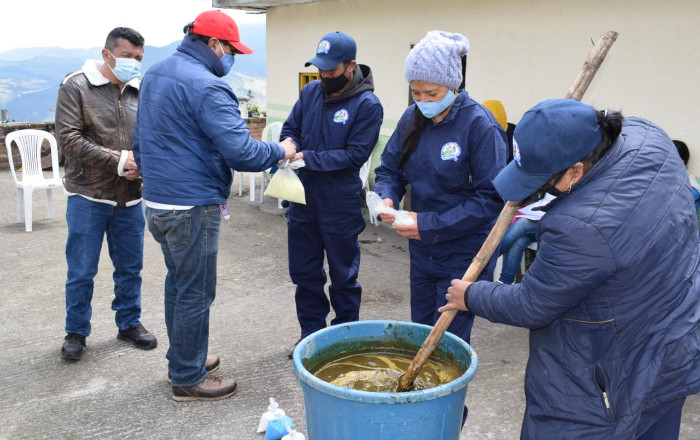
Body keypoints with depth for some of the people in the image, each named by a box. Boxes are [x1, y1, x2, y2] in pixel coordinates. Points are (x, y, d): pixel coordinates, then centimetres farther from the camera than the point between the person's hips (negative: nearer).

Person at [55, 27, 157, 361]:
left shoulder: (141, 92, 5)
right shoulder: (76, 86, -6)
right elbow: (68, 137, -13)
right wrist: (118, 160, -19)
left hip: (130, 198, 4)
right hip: (88, 196, -3)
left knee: (130, 267, 14)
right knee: (81, 271, 6)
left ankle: (129, 323, 31)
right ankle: (76, 332, 24)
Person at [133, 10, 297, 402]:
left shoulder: (154, 75, 12)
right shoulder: (206, 86, -19)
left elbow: (142, 141, 21)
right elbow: (241, 152, -24)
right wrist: (281, 151, -7)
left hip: (157, 202, 10)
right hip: (193, 207, -10)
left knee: (178, 281, 21)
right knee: (195, 292, 3)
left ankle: (183, 358, 36)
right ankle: (188, 380, 16)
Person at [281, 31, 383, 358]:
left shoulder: (368, 105, -13)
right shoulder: (311, 92, 2)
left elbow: (354, 155, -18)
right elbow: (291, 128, 11)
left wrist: (307, 158, -22)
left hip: (340, 206, -5)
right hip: (303, 201, 6)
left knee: (343, 277, 11)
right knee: (305, 273, 16)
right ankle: (311, 333, 34)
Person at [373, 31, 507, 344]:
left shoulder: (480, 125, -19)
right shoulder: (412, 118, 0)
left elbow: (491, 198, -20)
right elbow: (389, 169, 7)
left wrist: (430, 225, -24)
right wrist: (387, 198, -16)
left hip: (463, 256, -6)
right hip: (421, 250, 6)